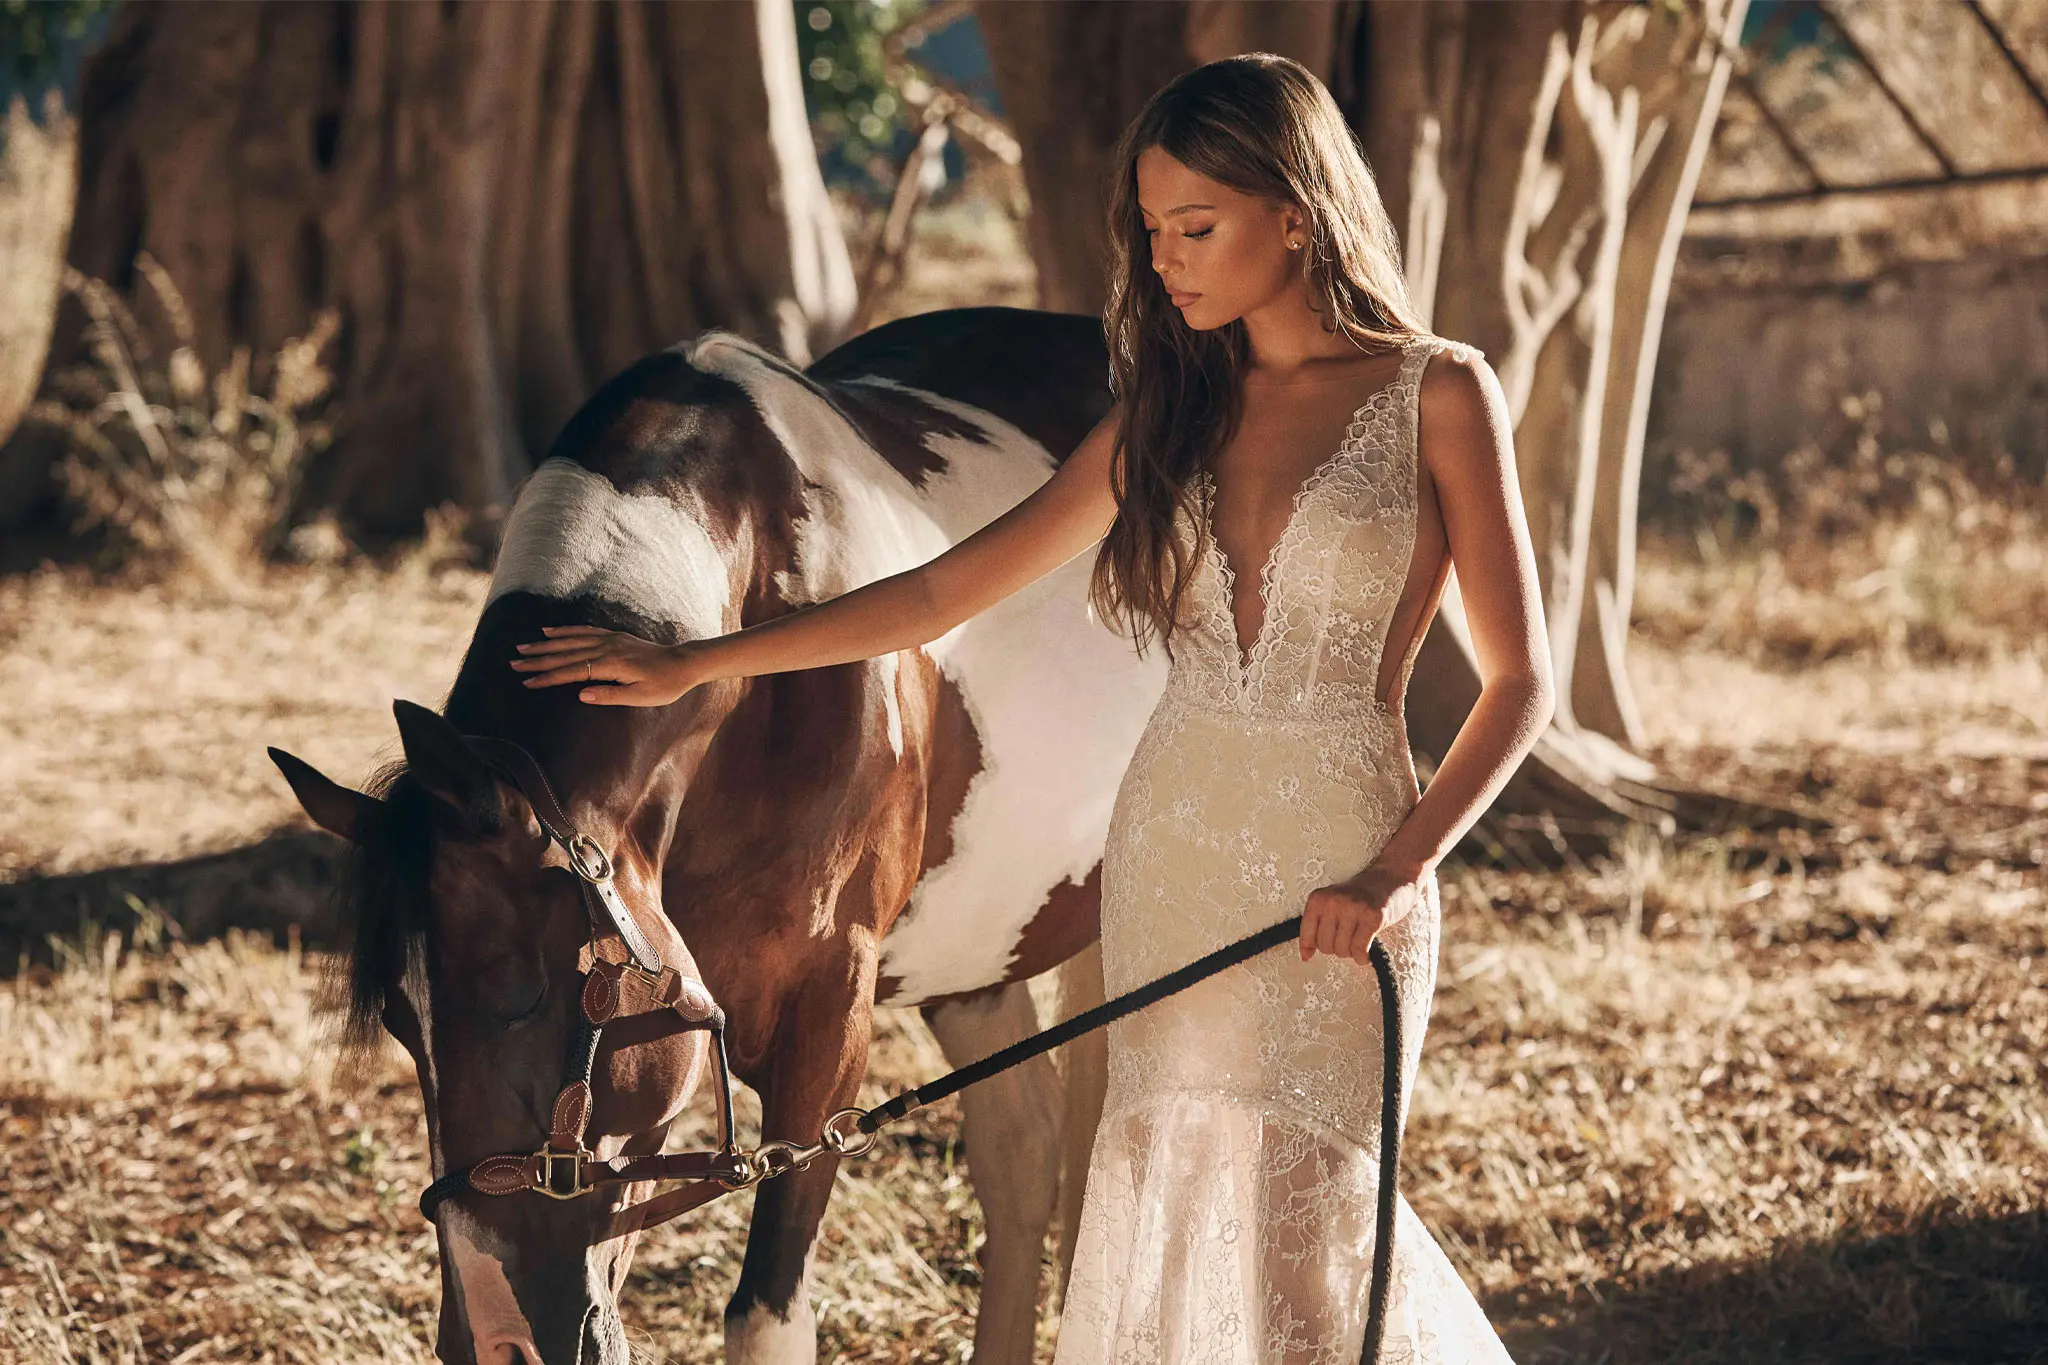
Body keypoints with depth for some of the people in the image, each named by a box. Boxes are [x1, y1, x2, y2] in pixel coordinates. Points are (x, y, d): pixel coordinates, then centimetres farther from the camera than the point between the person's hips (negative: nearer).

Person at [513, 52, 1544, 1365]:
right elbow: (946, 590, 10)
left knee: (1294, 1233, -6)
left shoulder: (1438, 396, -4)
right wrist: (692, 667, 7)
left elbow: (1521, 680, -4)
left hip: (1343, 873, -5)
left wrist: (1401, 868, -18)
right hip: (1170, 850, 5)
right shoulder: (1171, 413, 10)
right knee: (1174, 1226, 5)